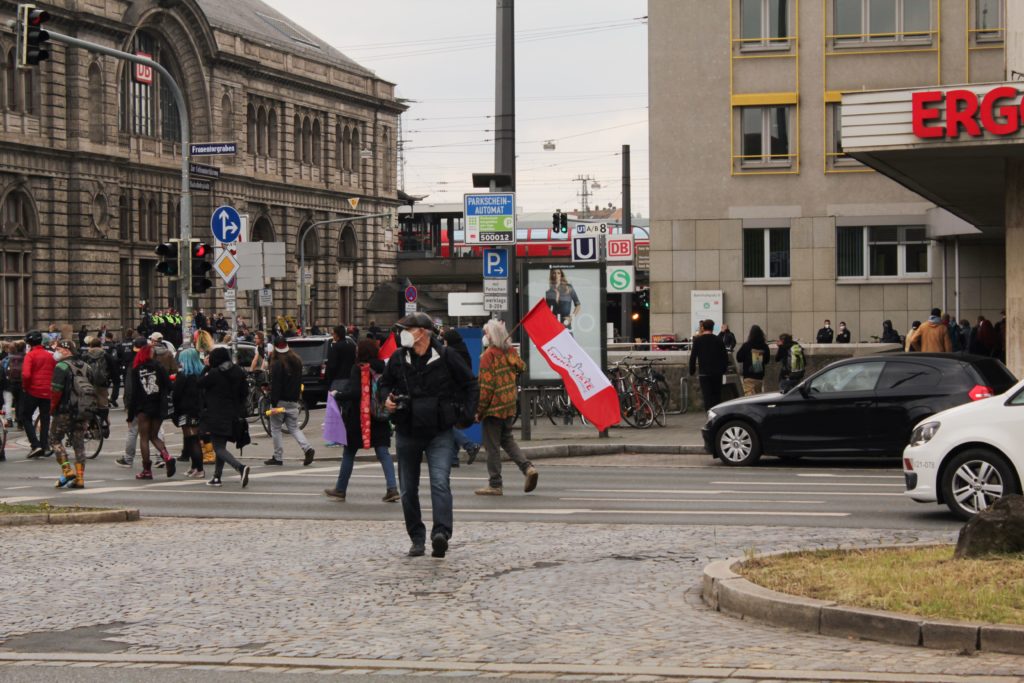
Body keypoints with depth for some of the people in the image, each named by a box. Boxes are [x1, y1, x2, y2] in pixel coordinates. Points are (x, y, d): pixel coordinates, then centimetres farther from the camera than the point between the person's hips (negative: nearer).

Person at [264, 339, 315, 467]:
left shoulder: (277, 364, -16)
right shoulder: (297, 361, 8)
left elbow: (275, 385, -18)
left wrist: (274, 404, -18)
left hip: (280, 401, -6)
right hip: (293, 400, 7)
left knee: (276, 428, 6)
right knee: (294, 427, 11)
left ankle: (278, 457, 8)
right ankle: (307, 448, -10)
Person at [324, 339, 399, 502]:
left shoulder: (359, 369, -14)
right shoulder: (382, 368, 1)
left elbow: (354, 392, -21)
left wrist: (337, 396, -8)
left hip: (358, 419, -4)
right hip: (379, 419, 4)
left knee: (349, 453, 9)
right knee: (383, 452, 4)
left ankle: (340, 490, 19)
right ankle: (392, 488, -10)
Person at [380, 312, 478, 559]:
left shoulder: (446, 357, -5)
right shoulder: (398, 359, 3)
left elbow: (469, 383, 7)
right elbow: (385, 383, 21)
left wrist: (466, 414, 1)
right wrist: (387, 399, 0)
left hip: (440, 434, -4)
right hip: (407, 434, 4)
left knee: (440, 483, -20)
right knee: (408, 489, 7)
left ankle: (441, 533, -29)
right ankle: (417, 538, 18)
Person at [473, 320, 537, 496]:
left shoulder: (488, 356, -16)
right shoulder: (510, 351, 5)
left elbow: (486, 385, -17)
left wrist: (479, 410, -11)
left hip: (493, 407, -7)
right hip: (509, 406, 7)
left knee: (492, 445, 0)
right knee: (507, 439, 21)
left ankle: (495, 484, 4)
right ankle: (528, 467, 4)